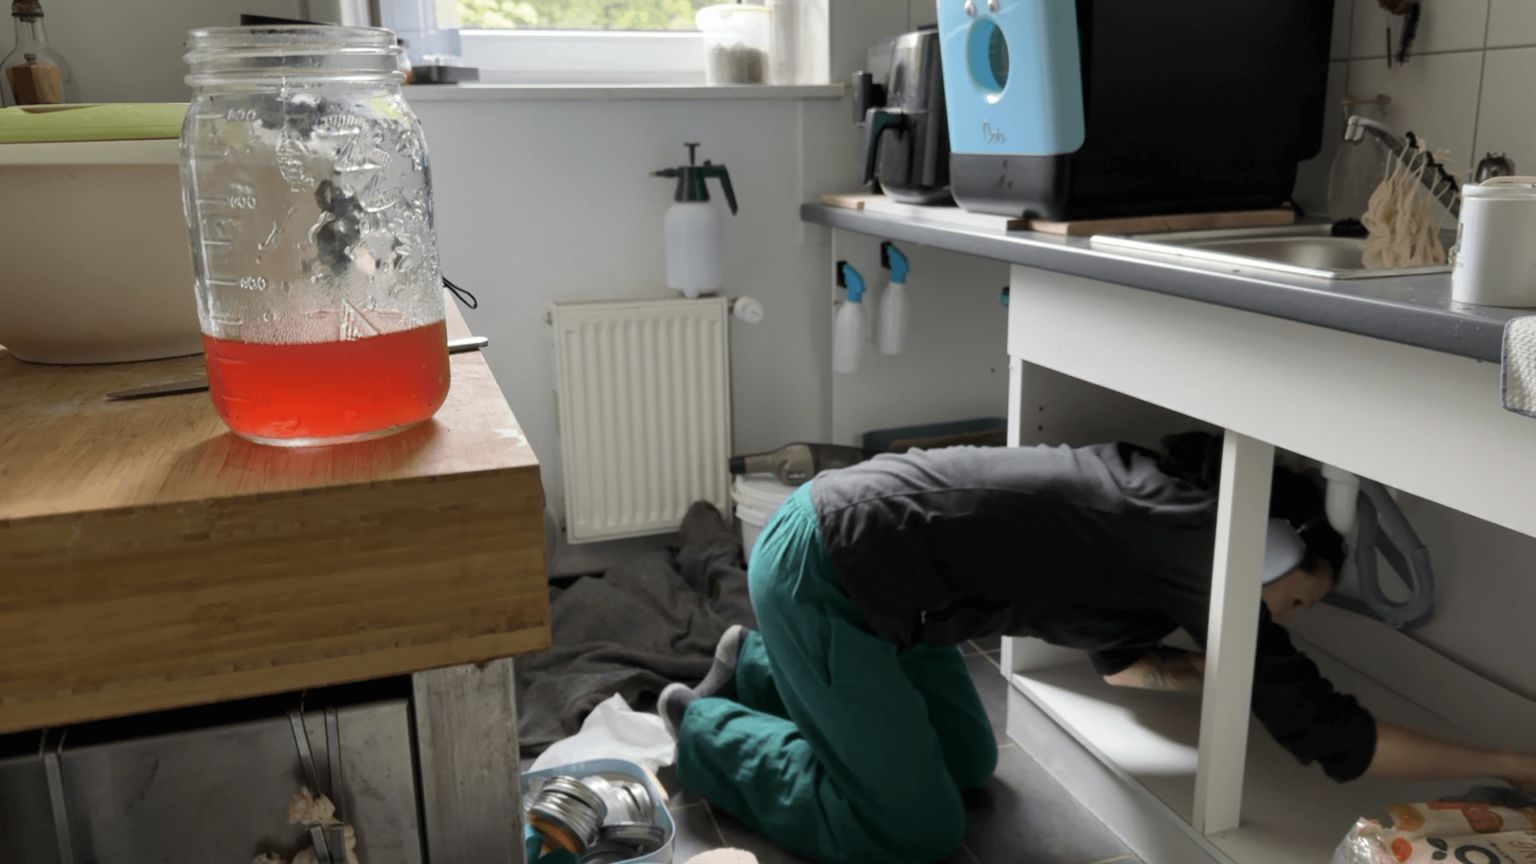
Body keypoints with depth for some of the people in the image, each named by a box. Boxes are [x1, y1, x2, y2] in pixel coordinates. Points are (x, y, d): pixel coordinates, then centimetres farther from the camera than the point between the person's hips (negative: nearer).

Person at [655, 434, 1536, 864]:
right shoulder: (1199, 541, -17)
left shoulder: (1153, 521, 9)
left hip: (861, 560, 9)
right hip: (819, 572, -9)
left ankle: (762, 670, 27)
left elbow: (1123, 657, 24)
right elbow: (1331, 736, -14)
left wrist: (1232, 671, 12)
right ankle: (707, 727, 11)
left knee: (968, 763, 18)